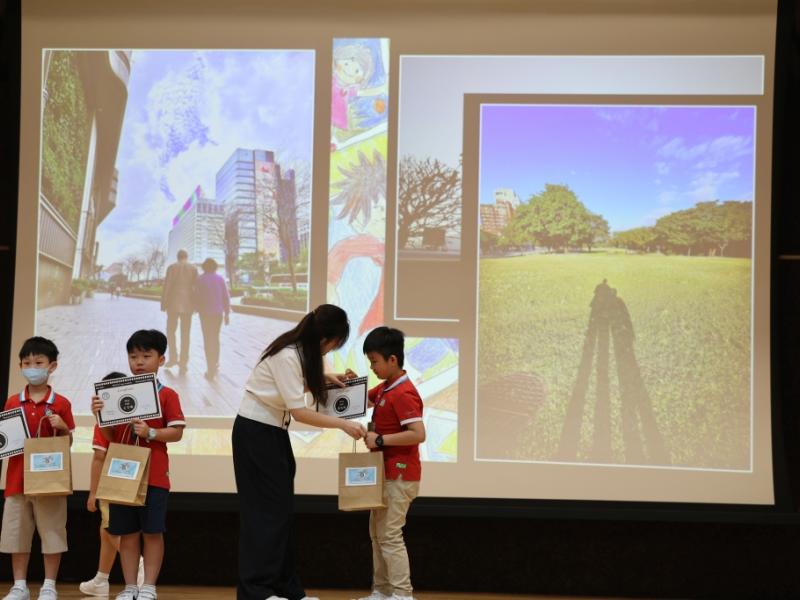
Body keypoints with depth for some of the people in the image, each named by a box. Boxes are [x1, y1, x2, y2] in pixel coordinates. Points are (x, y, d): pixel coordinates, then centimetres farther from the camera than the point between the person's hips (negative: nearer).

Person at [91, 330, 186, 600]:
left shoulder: (167, 395, -1)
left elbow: (177, 433, -6)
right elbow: (110, 436, 9)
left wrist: (151, 433, -19)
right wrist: (100, 416, -8)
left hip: (154, 475, -4)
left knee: (152, 532, 0)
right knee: (126, 533, 7)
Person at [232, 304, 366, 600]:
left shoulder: (301, 351, 1)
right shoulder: (287, 356, -26)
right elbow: (299, 412, -25)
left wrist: (324, 377, 2)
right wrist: (344, 424, -21)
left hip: (274, 432, 9)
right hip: (255, 432, -9)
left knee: (281, 508, 9)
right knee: (266, 509, -6)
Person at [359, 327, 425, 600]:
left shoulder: (403, 394, -21)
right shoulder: (384, 388, 8)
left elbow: (418, 434, -28)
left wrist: (380, 439, -25)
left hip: (400, 476, -10)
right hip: (387, 473, 10)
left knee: (390, 536, -7)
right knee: (377, 533, 15)